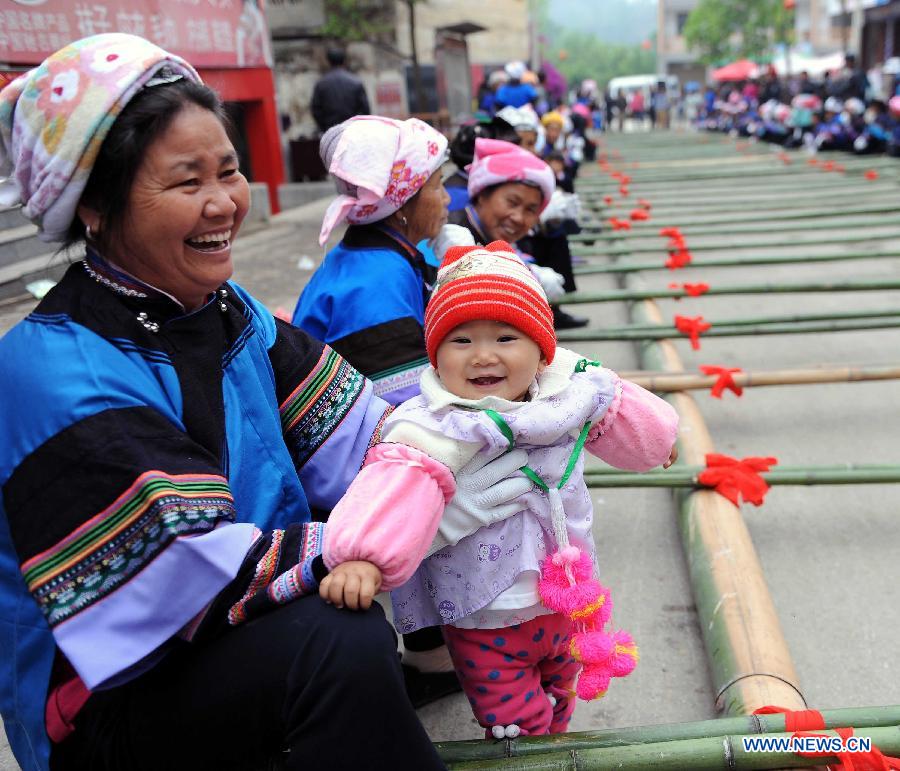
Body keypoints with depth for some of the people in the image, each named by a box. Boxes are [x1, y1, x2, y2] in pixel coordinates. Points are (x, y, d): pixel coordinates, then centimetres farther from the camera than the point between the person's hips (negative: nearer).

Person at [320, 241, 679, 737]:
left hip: (567, 602, 5)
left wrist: (658, 438, 22)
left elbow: (613, 417, 8)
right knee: (518, 726, 7)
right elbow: (400, 483, -45)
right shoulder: (437, 428, -29)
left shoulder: (568, 396, -12)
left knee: (558, 702, 29)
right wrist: (364, 556, -58)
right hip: (486, 626, -5)